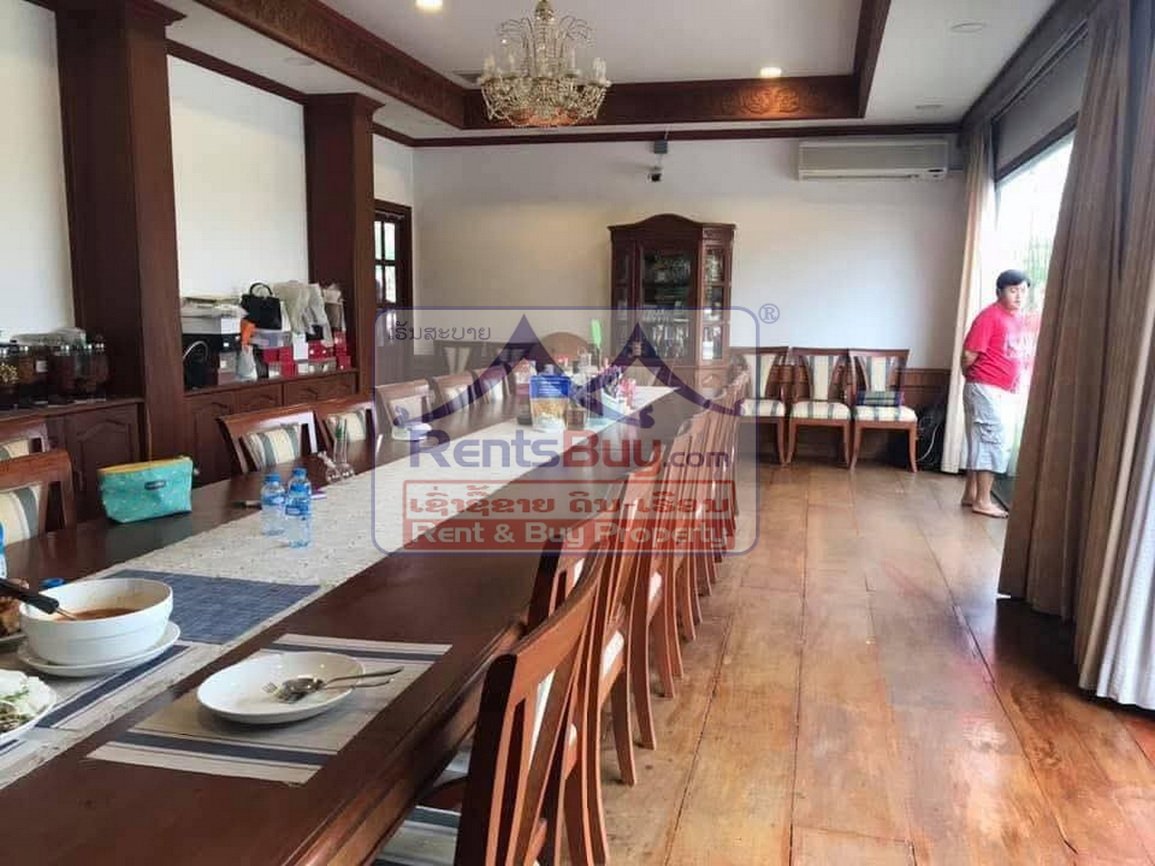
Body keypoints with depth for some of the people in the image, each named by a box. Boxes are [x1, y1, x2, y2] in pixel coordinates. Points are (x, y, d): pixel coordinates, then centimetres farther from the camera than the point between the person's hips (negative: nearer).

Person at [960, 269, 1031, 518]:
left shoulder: (1018, 318, 13)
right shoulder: (989, 317, -15)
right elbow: (969, 355, -16)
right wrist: (974, 376, 0)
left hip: (1004, 392, 9)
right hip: (986, 390, -9)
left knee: (981, 442, 12)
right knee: (995, 442, -8)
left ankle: (971, 494, 20)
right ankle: (982, 501, -2)